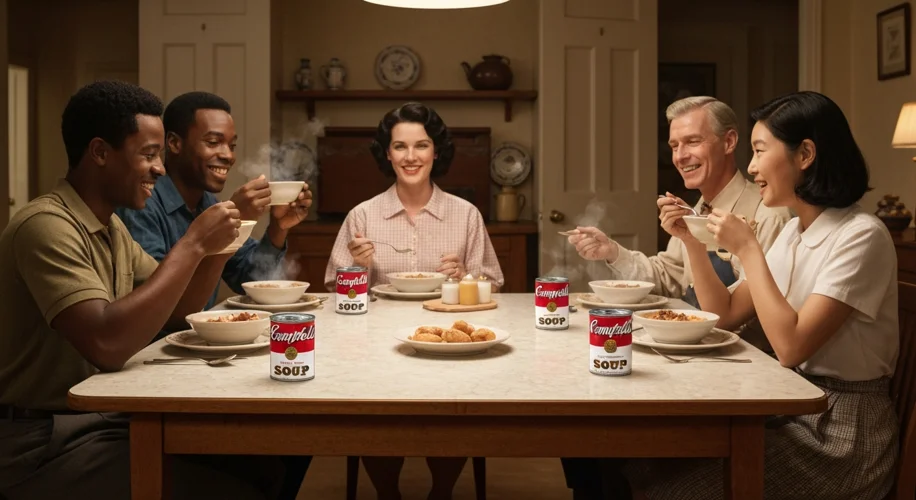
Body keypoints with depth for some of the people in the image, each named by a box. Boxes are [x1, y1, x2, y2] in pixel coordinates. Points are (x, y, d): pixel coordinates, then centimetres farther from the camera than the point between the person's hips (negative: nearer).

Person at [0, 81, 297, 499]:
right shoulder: (46, 225, -20)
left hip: (108, 416, 9)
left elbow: (175, 310, 16)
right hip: (48, 439, -9)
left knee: (262, 461, 0)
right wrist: (192, 245, -25)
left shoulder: (111, 225, 11)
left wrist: (216, 247, -3)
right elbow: (107, 345, -32)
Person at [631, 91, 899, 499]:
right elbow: (724, 314, 12)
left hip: (840, 434, -8)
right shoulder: (794, 231, 9)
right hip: (791, 410, 8)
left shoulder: (860, 236, -18)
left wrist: (747, 250, -20)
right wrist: (691, 241, 0)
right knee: (648, 462, -2)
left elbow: (791, 346, -26)